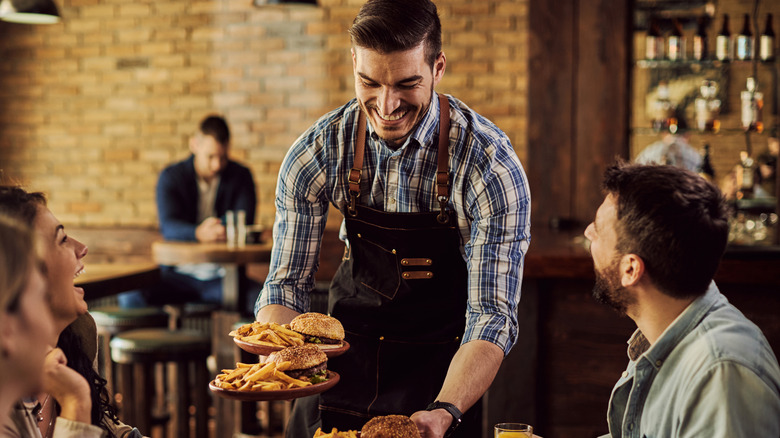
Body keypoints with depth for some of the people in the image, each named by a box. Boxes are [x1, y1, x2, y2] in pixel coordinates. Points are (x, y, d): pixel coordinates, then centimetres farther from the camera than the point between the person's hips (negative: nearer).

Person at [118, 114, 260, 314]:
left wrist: (225, 230, -32)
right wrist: (199, 233, -37)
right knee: (130, 297, -28)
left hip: (224, 276, -1)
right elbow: (168, 226, -14)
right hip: (179, 273, 1)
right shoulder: (171, 176, 3)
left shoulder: (240, 176, 6)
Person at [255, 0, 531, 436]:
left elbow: (492, 315, -24)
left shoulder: (491, 164, -23)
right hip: (347, 349, 3)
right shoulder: (317, 153, -14)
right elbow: (288, 283, -7)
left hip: (439, 361, -2)